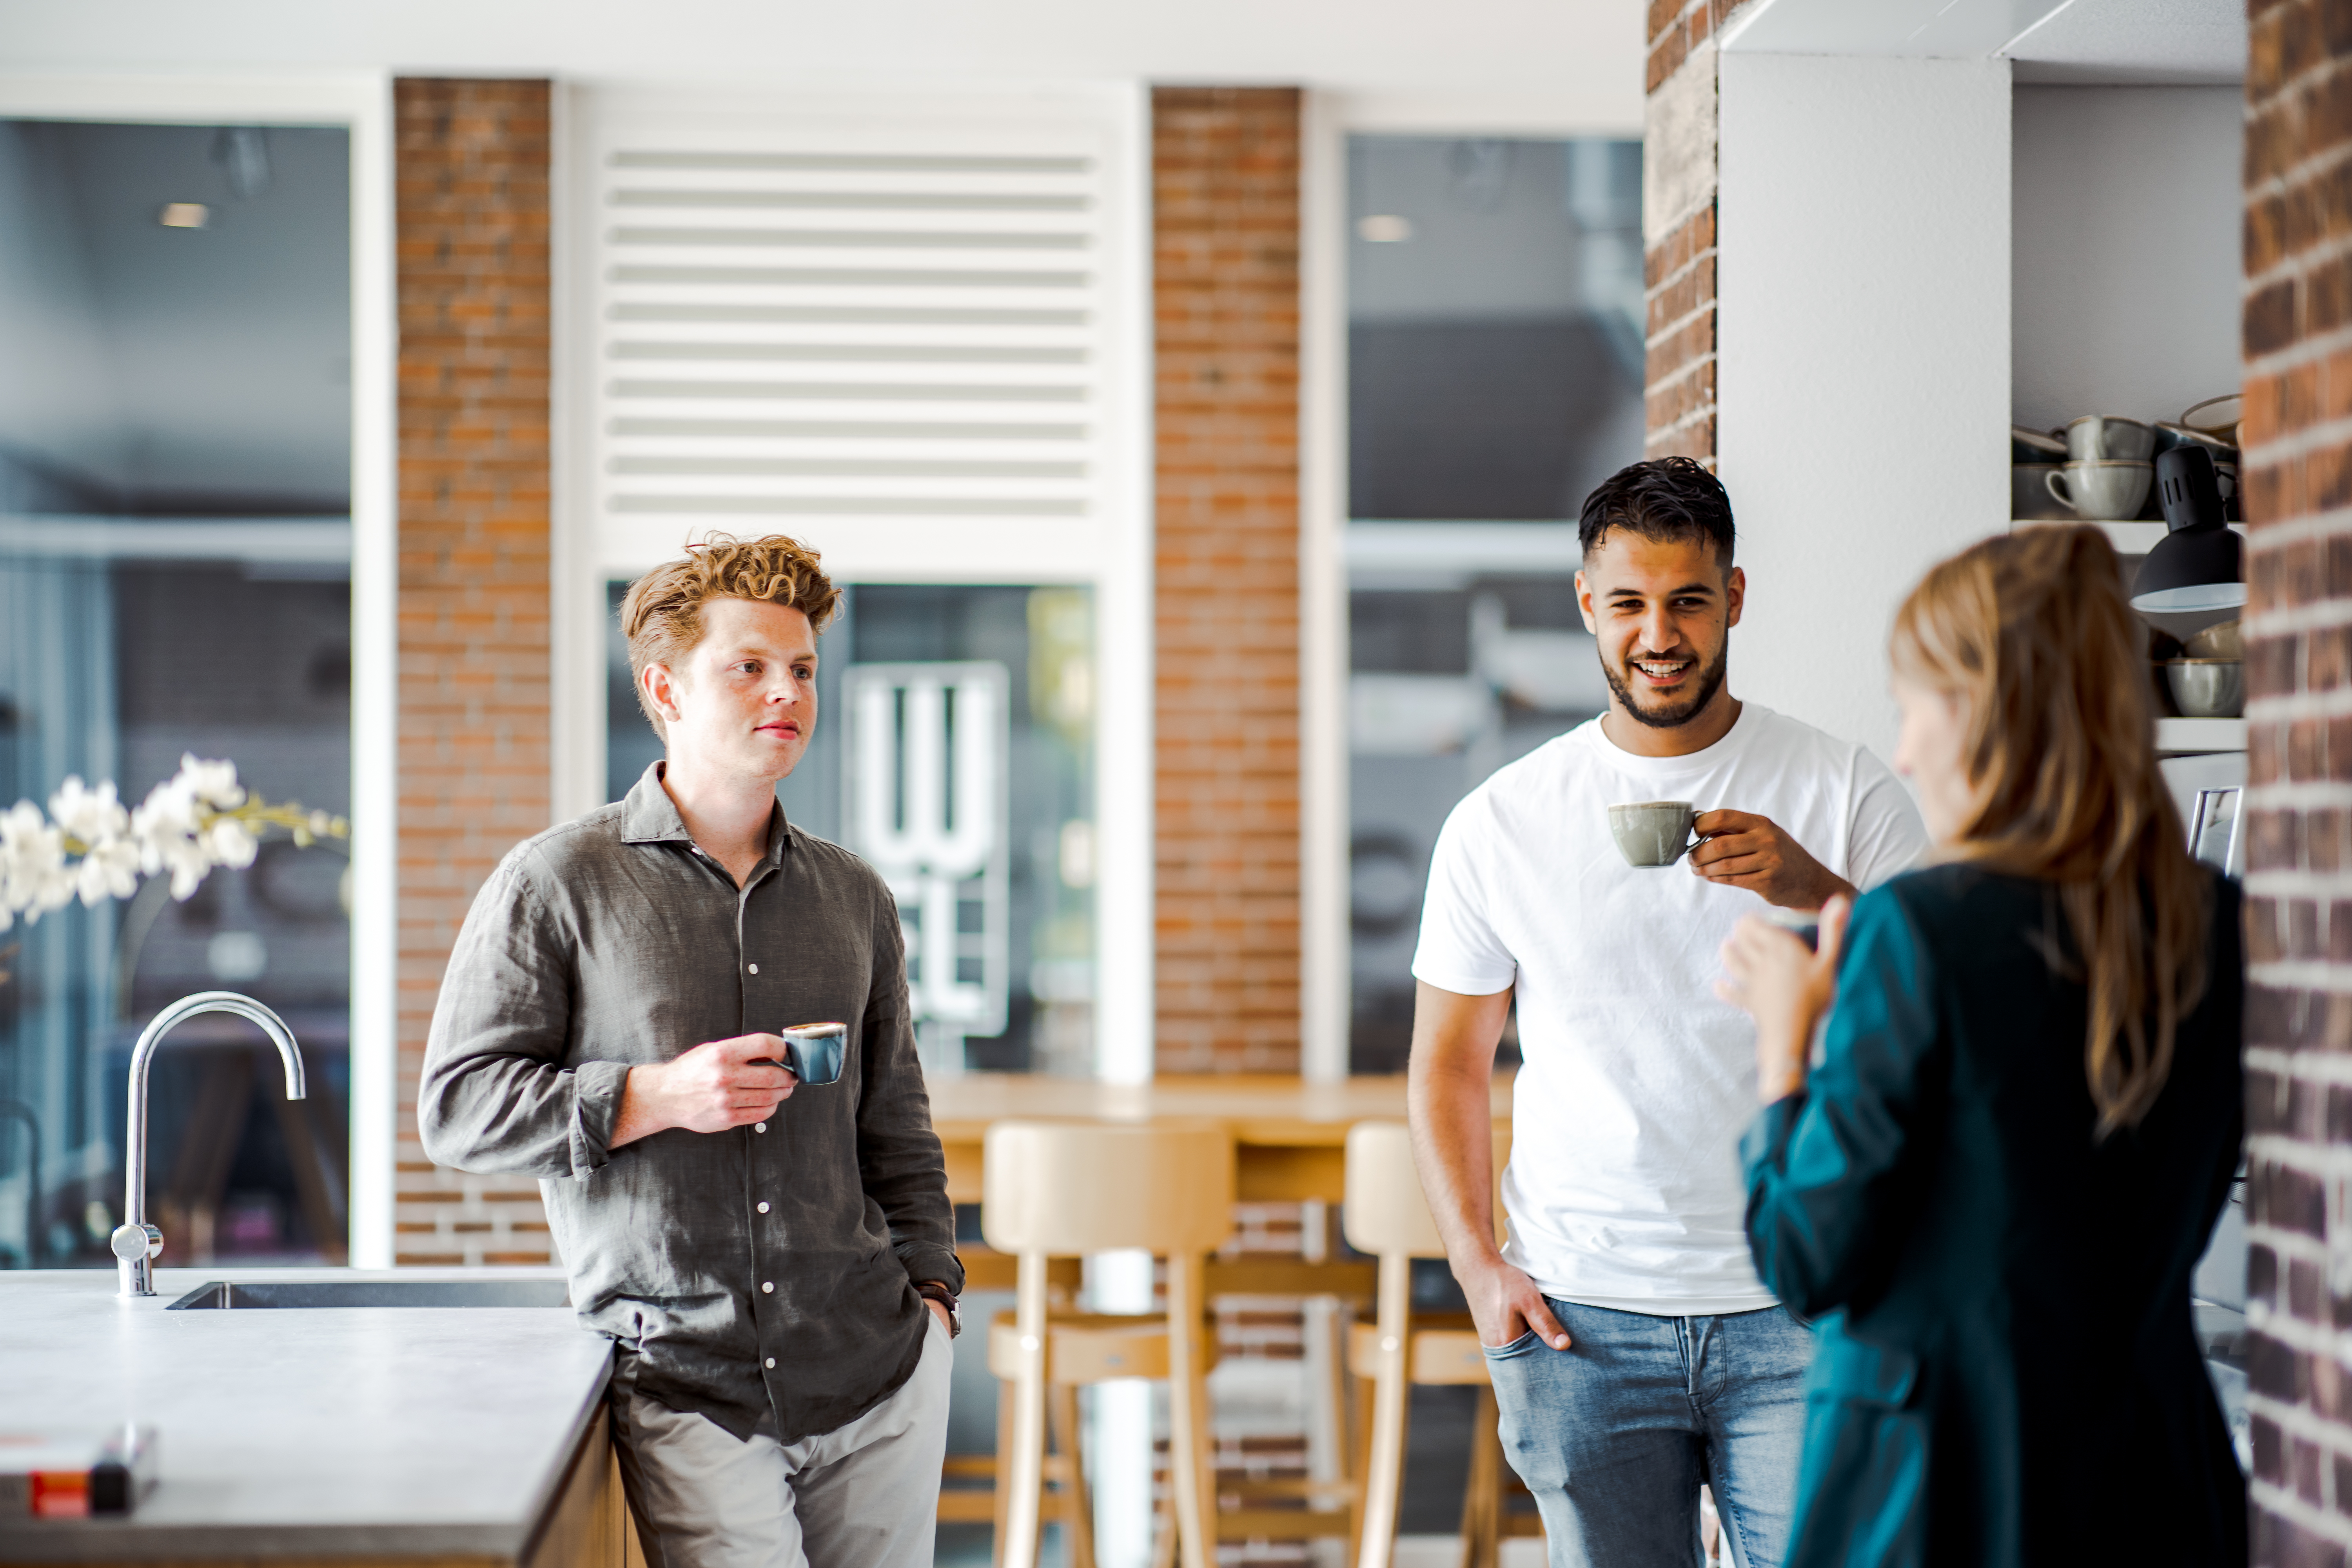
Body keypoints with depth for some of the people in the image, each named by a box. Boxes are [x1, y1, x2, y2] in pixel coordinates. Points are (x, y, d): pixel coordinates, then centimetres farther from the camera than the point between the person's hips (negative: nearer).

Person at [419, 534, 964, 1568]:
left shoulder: (853, 898, 14)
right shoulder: (557, 885, 0)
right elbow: (455, 1111, -4)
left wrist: (930, 1290, 10)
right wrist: (656, 1096, -14)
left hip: (879, 1372, 4)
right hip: (687, 1390, -4)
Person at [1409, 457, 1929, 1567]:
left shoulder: (1844, 794, 2)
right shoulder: (1500, 823, 5)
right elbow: (1448, 1061, 11)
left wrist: (1815, 892, -19)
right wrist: (1477, 1264, -1)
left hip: (1799, 1310, -1)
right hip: (1583, 1312, 1)